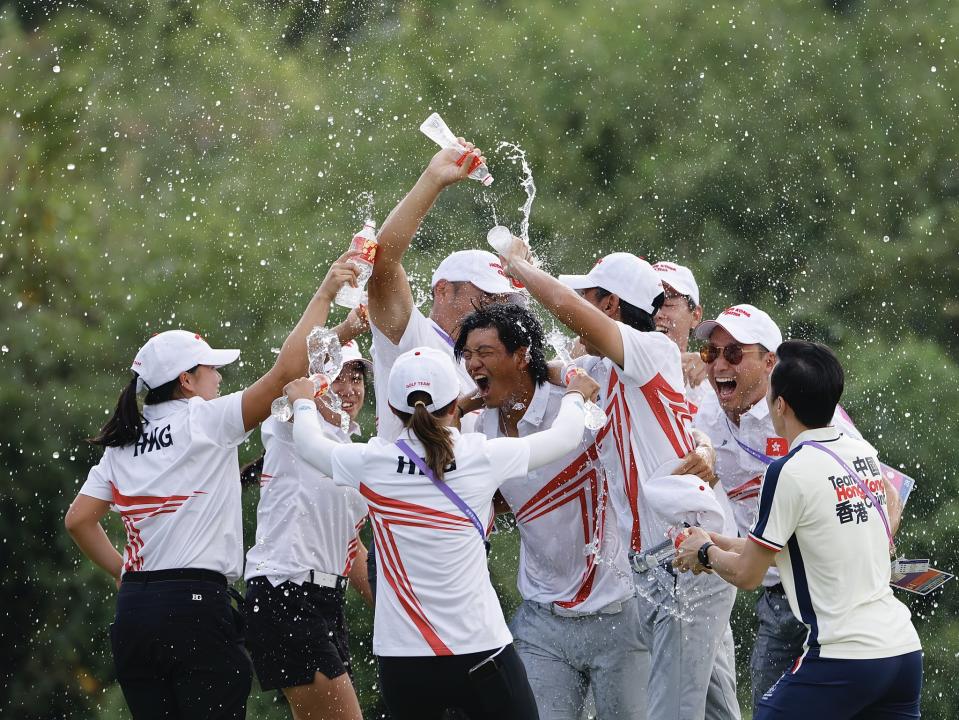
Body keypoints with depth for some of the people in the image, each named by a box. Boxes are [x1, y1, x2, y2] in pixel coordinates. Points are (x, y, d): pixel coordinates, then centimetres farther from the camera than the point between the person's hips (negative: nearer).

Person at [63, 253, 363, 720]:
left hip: (133, 609, 7)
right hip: (194, 607, -7)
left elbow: (78, 520, 13)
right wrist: (323, 296, -6)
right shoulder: (202, 422, -4)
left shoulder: (122, 444, 14)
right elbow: (286, 371, -11)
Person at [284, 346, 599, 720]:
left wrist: (302, 402, 39)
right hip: (481, 651, -2)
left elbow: (310, 444, 18)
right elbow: (565, 435, 11)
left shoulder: (372, 463, -3)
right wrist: (575, 396, 33)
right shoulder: (482, 457, -5)